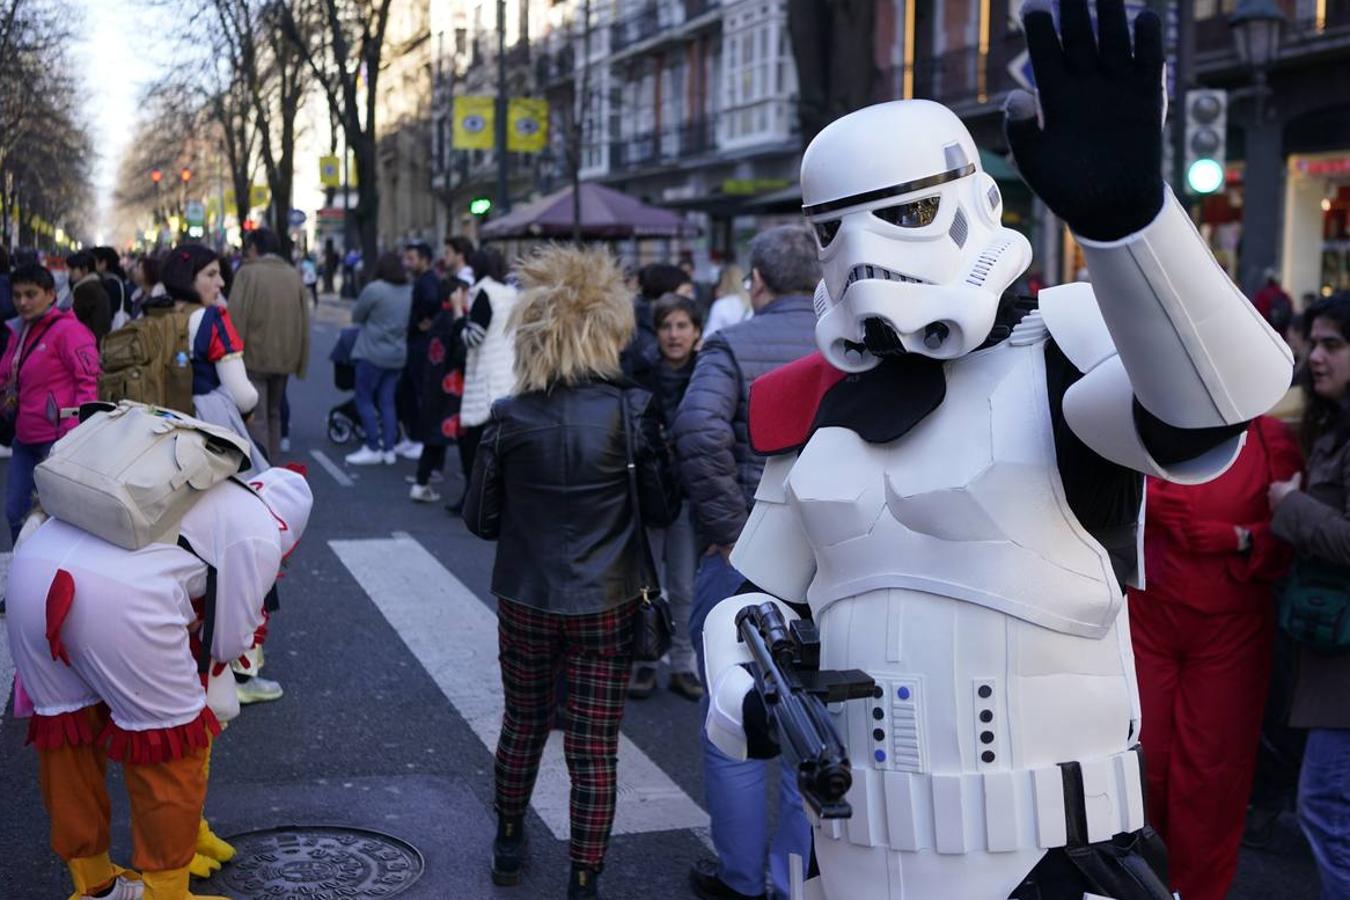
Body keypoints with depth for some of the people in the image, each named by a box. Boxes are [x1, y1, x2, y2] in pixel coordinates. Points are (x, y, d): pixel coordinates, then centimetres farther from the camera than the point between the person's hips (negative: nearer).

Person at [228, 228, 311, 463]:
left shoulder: (248, 273, -8)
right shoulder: (294, 275, 7)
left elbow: (236, 319, -12)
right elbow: (304, 321, 8)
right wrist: (301, 362, 14)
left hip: (254, 357, -6)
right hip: (284, 358, 6)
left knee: (256, 419, -5)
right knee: (273, 415, 19)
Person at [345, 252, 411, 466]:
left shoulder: (374, 289, -15)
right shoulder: (410, 291, 4)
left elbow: (356, 317, -4)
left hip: (373, 355, -6)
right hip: (398, 355, 6)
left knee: (364, 400, 3)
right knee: (387, 402, 11)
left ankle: (373, 448, 1)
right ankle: (389, 449, 11)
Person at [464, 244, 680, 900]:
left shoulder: (511, 420, -10)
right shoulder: (631, 411, -13)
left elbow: (479, 519, -1)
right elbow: (663, 509, -4)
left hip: (526, 601, 2)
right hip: (608, 603, -2)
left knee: (522, 725, 22)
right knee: (594, 750, 6)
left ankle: (509, 846, 39)